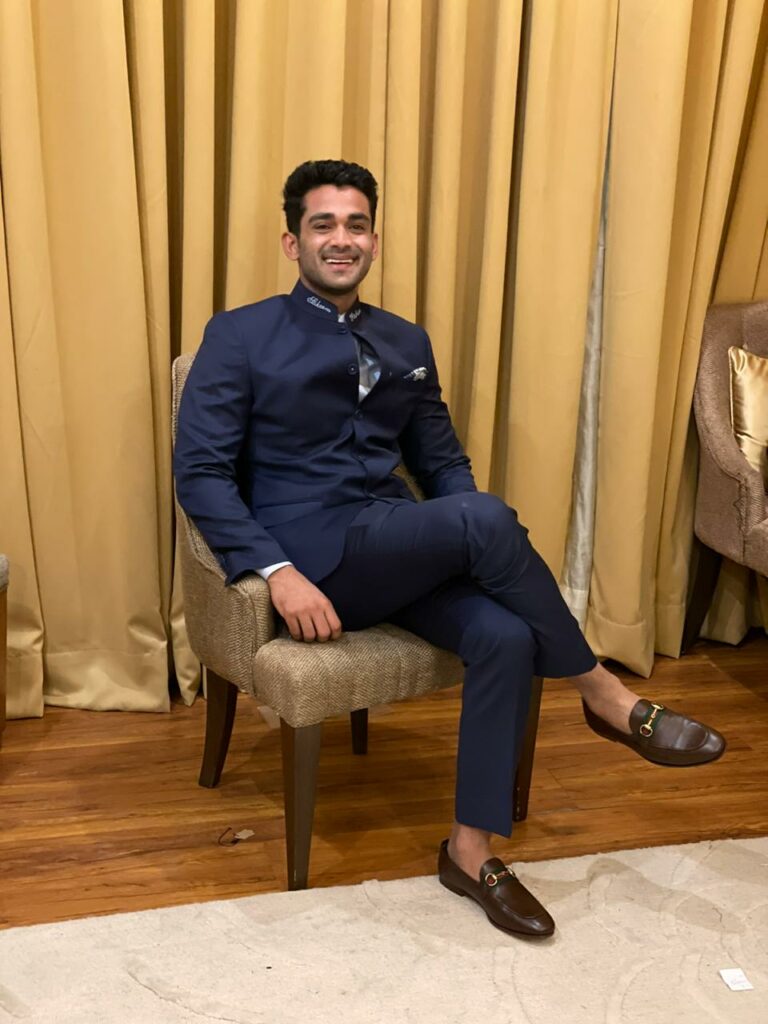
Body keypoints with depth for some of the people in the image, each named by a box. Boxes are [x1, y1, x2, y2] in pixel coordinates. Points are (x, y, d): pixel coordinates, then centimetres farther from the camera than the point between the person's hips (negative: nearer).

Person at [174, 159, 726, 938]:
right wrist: (278, 572, -21)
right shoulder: (240, 337, 2)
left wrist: (471, 548, -2)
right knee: (485, 516, -29)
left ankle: (471, 851, -12)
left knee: (506, 635, -26)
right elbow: (199, 471, -6)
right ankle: (605, 696, -11)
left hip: (402, 551, 5)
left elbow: (442, 463, 20)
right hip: (308, 551, -5)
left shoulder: (407, 343, 18)